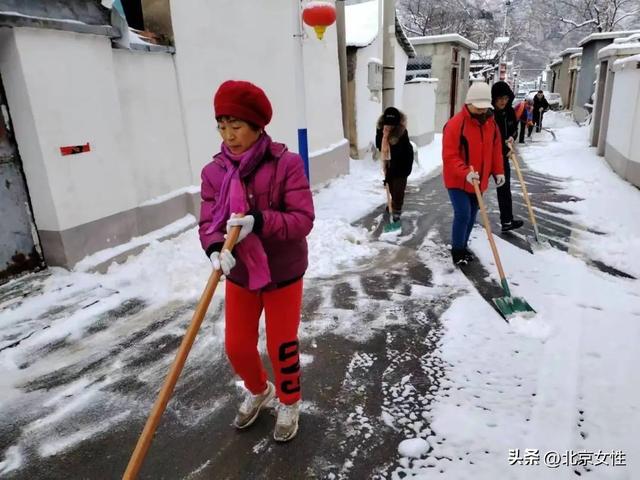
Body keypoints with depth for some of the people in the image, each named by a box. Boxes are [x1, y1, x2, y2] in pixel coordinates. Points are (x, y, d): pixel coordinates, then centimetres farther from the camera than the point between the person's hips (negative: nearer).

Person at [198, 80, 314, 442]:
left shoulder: (286, 163, -18)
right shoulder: (214, 172, -7)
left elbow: (303, 219, -21)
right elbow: (209, 222, -8)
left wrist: (259, 222, -36)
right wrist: (216, 249, -30)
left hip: (283, 272, -3)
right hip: (240, 274, 4)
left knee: (282, 346, 11)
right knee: (237, 346, 14)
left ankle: (289, 403, 41)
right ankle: (259, 391, 48)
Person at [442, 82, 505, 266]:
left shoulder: (491, 123, 5)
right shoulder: (456, 124, -18)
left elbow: (495, 149, 16)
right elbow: (449, 156, -22)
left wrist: (498, 171, 7)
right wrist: (465, 173, -33)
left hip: (478, 181, 7)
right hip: (457, 180, -7)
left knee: (471, 215, 14)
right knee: (463, 214, -12)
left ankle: (463, 247, 31)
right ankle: (457, 251, 6)